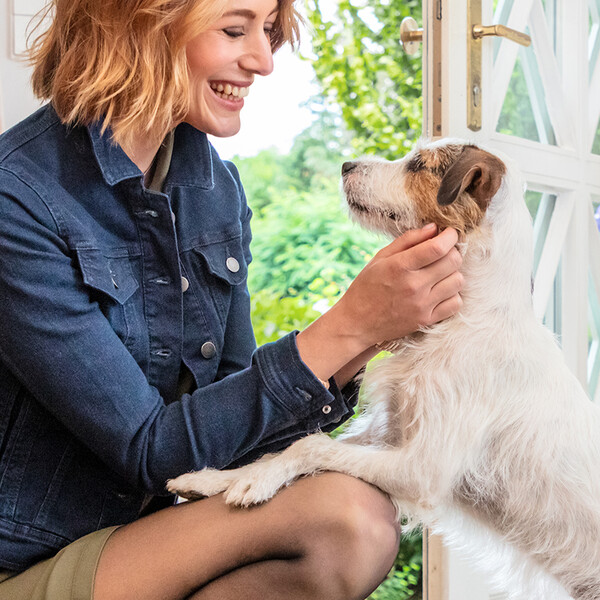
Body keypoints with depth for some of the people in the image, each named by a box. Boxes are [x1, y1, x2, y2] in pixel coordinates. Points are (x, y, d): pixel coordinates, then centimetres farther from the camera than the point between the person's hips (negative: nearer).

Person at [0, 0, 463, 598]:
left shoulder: (217, 187, 3)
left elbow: (231, 416, 3)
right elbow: (149, 450, -21)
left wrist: (366, 344, -14)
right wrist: (348, 324, -25)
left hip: (152, 531, 7)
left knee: (362, 524, -20)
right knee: (342, 515, -23)